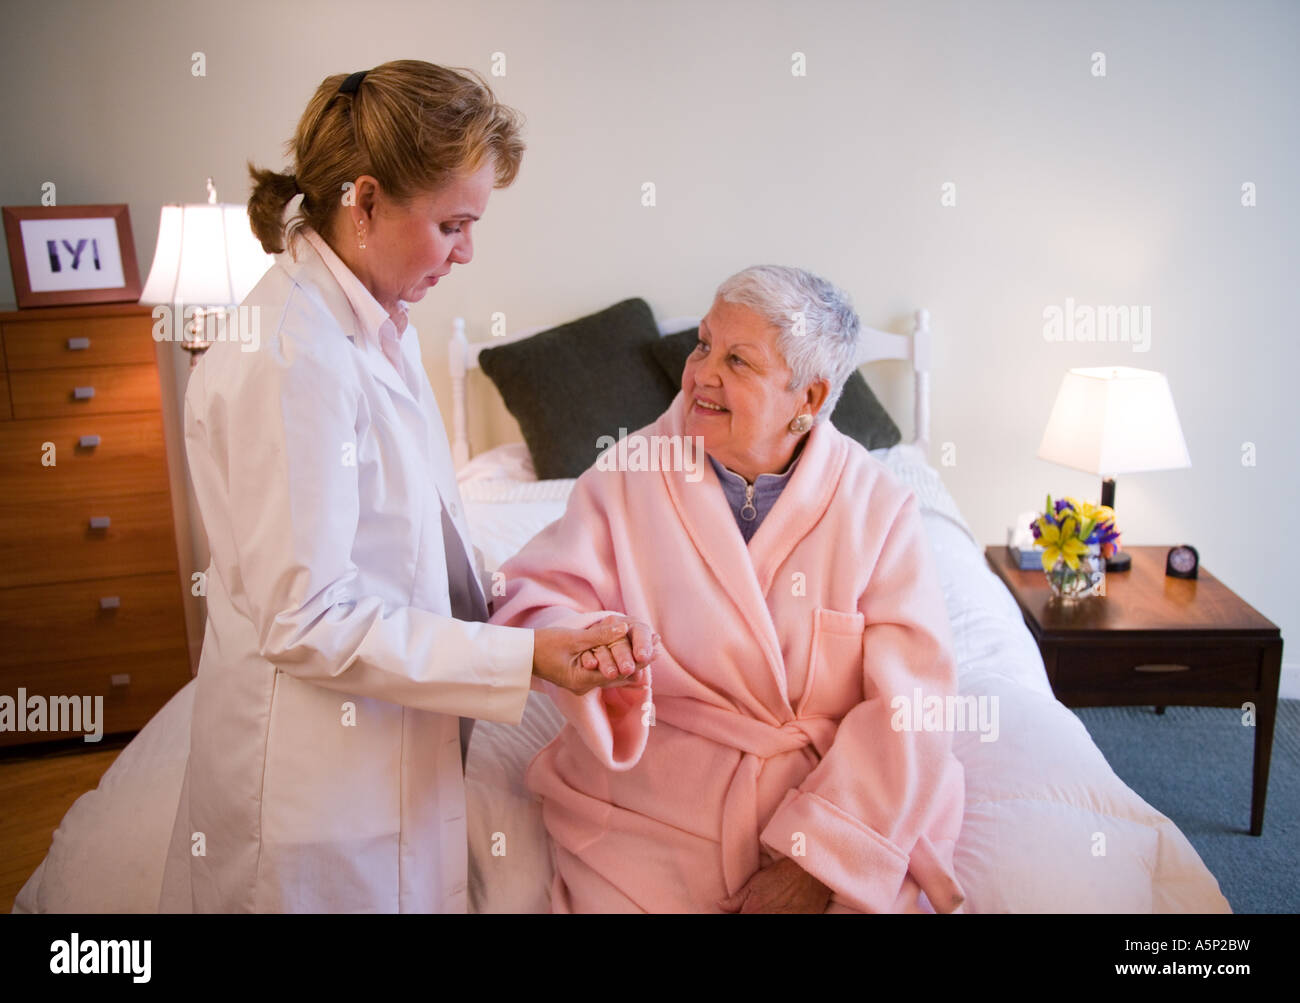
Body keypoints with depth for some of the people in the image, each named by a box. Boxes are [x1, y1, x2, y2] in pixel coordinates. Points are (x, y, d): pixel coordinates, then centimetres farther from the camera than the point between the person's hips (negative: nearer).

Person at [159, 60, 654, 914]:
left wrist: (539, 632, 2)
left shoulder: (385, 328, 4)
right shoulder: (286, 357, -25)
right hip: (320, 776, -8)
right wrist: (524, 657, -22)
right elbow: (307, 623, -24)